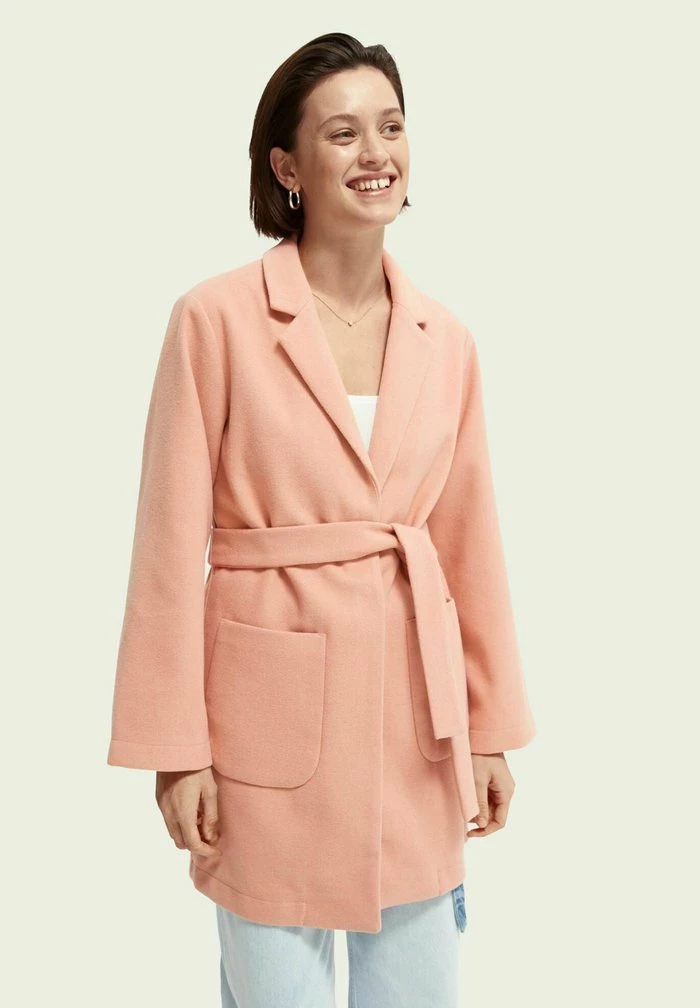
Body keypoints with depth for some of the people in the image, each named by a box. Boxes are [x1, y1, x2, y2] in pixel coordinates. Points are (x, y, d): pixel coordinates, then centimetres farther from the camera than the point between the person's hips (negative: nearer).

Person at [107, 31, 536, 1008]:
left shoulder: (445, 341, 5)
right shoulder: (217, 318, -8)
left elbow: (471, 541, 9)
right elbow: (171, 544, -8)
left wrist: (492, 729, 10)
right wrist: (176, 747, -9)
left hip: (416, 708, 4)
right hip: (274, 705, -4)